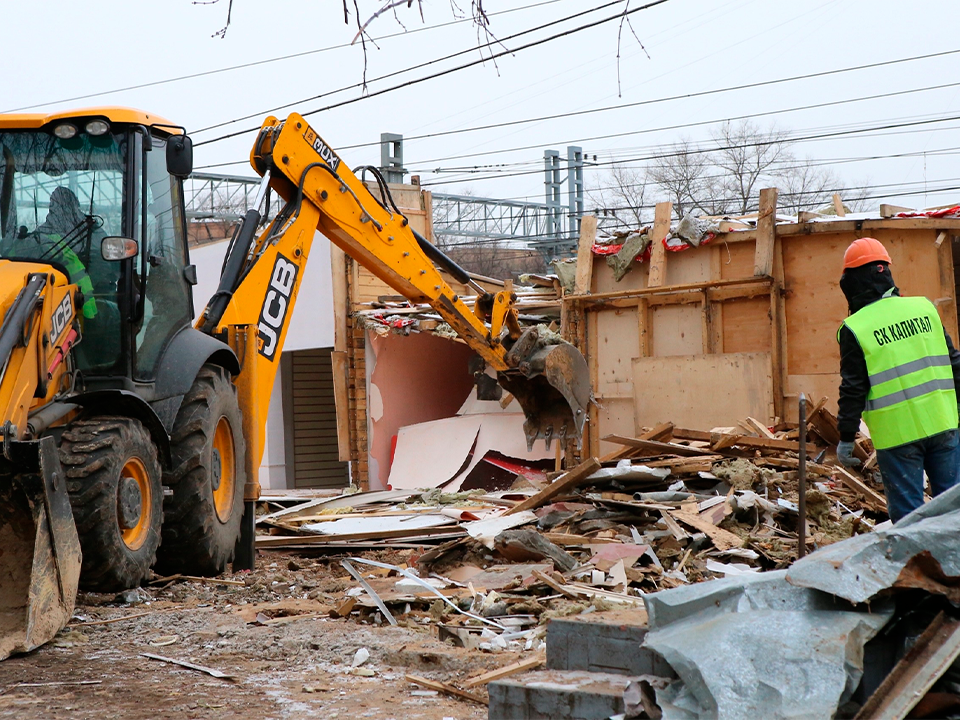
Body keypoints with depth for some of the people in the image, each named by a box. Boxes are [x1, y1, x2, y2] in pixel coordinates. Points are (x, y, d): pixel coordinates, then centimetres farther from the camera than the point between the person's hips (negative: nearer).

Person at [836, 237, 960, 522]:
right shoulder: (924, 308, 6)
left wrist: (846, 438, 1)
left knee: (908, 513, 3)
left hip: (897, 434, -4)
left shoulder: (854, 329, -8)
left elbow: (853, 390, -8)